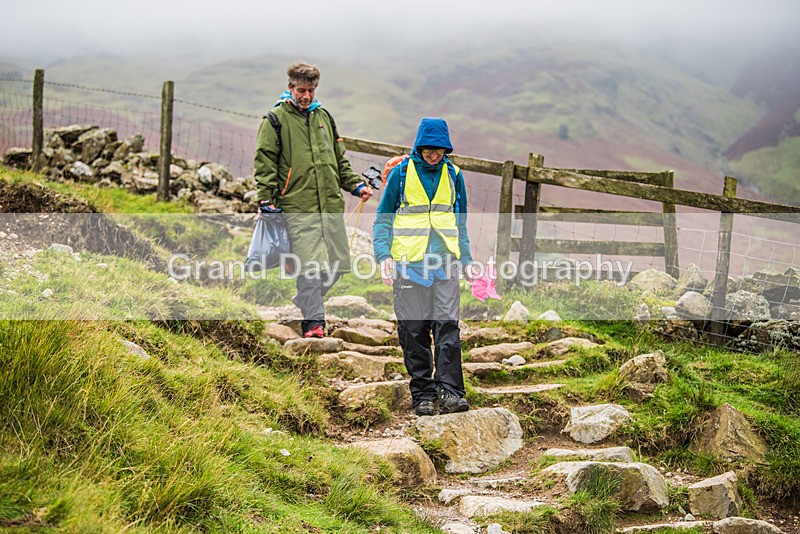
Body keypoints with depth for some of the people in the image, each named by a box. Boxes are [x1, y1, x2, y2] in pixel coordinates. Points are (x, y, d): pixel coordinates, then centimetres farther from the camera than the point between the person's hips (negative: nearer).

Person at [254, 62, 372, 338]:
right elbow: (265, 163, -2)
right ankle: (313, 321, -2)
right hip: (298, 206, -6)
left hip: (331, 203, 6)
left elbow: (339, 159, 26)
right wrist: (266, 201, -10)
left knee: (339, 262, 7)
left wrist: (356, 185, 17)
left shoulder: (323, 116, 17)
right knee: (309, 265, -11)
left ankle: (304, 301, 27)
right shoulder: (275, 120, 0)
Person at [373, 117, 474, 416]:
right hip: (409, 263, -2)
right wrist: (384, 255, -6)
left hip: (445, 263, 2)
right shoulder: (401, 174, 2)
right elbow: (383, 219, 6)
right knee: (414, 330, 0)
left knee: (447, 325, -8)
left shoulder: (453, 175, 10)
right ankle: (422, 394, 8)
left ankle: (449, 391, -8)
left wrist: (466, 260, 15)